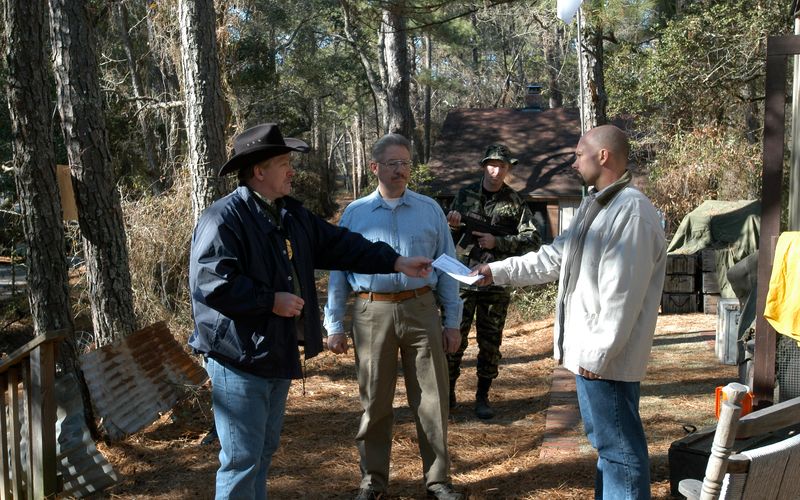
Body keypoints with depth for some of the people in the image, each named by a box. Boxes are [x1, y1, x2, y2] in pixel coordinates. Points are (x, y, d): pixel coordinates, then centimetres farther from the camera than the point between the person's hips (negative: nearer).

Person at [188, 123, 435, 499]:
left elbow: (339, 245, 13)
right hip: (239, 358, -9)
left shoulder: (292, 214, 12)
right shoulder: (224, 218, -17)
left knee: (264, 451, 21)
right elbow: (210, 281, -25)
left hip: (279, 353, 9)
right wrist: (271, 301, -19)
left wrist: (395, 262, 7)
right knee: (241, 459, -1)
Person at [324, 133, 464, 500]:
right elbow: (338, 271, 8)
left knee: (431, 398, 5)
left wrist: (452, 321, 4)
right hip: (372, 314, 0)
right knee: (375, 400, 10)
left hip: (421, 310, 0)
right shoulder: (354, 213, 7)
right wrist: (334, 325, 4)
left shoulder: (430, 210, 8)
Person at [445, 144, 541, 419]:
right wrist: (453, 227, -14)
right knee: (454, 337, 1)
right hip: (463, 279, 0)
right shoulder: (465, 194, 4)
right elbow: (450, 239, 10)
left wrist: (497, 242, -15)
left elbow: (533, 240, -4)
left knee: (490, 342, 7)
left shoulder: (515, 202, 1)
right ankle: (448, 393, 15)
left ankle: (482, 397, 20)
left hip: (496, 283, 0)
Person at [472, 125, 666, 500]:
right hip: (590, 350, 11)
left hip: (606, 357, -11)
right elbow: (554, 257, 20)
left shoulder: (631, 211, -21)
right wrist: (498, 272, 18)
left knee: (620, 447, 0)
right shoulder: (595, 205, 14)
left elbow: (622, 296, -24)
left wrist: (598, 353, -22)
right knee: (605, 441, 22)